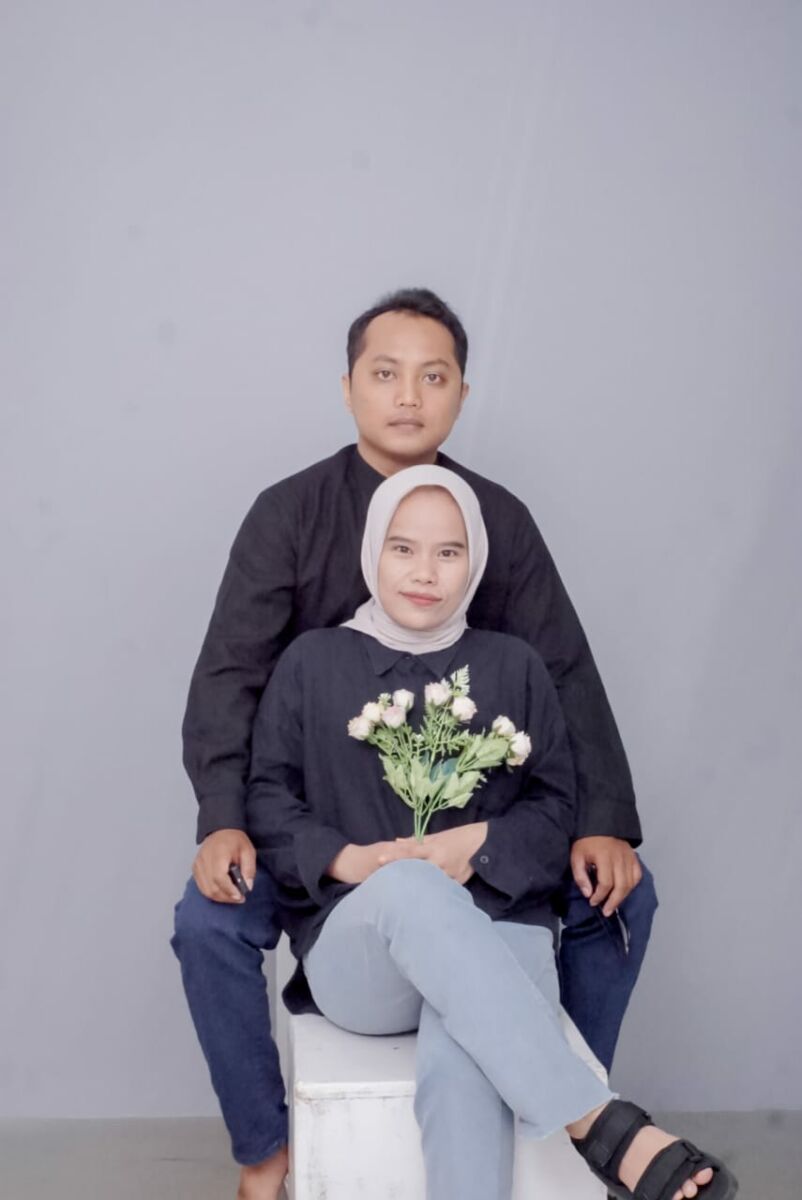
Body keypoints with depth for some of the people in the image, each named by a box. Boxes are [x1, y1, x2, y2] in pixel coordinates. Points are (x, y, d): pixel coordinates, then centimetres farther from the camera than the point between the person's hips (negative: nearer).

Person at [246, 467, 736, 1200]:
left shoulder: (515, 667, 14)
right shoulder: (314, 662, 11)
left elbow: (557, 809, 10)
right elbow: (265, 798, 6)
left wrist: (478, 845, -11)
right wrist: (351, 861, -12)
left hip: (495, 935, 0)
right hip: (357, 950, 0)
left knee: (464, 1066, -38)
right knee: (409, 886, -40)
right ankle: (601, 1124, -43)